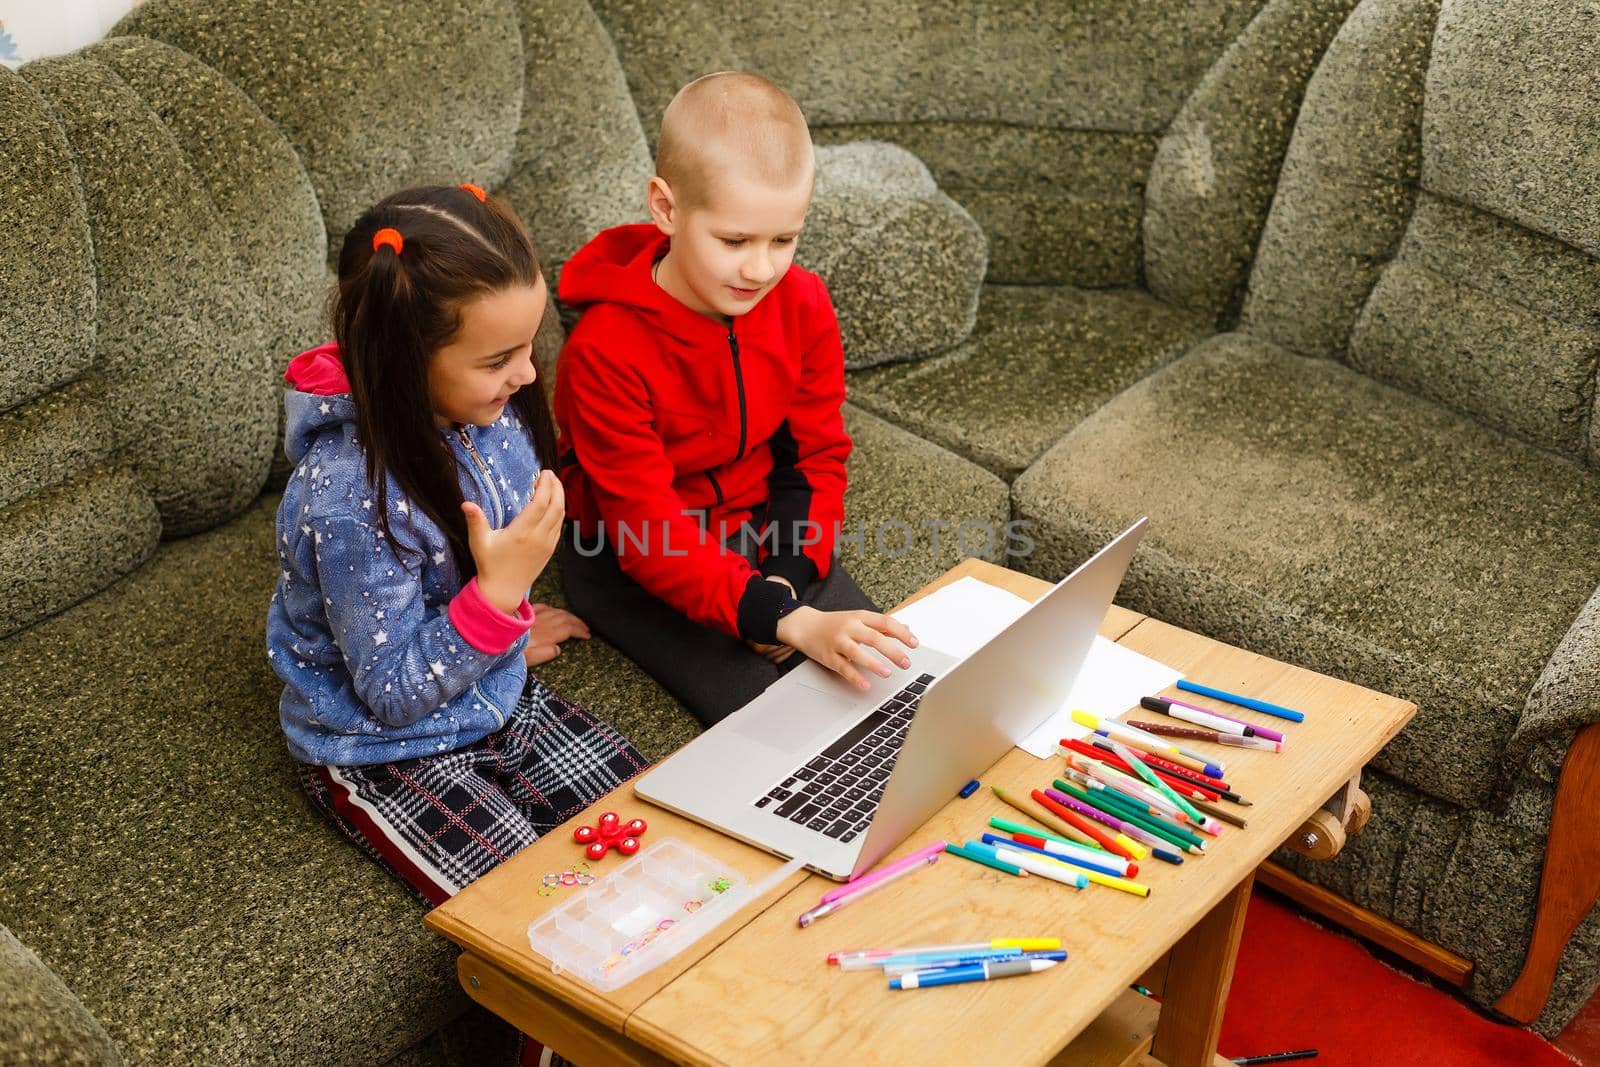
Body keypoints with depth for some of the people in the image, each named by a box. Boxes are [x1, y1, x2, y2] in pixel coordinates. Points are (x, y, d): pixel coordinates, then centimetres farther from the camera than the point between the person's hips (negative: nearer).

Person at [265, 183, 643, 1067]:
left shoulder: (490, 410, -11)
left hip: (502, 698, 7)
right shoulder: (350, 497, -32)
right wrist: (499, 594, -29)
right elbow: (395, 694, -23)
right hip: (389, 753, -6)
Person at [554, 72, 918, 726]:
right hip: (628, 558, -5)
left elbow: (817, 456, 0)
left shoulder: (803, 304, -10)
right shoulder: (605, 350, -28)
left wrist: (788, 581, -17)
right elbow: (648, 529, -30)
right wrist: (789, 621, -42)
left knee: (896, 678, -10)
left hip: (761, 528, 5)